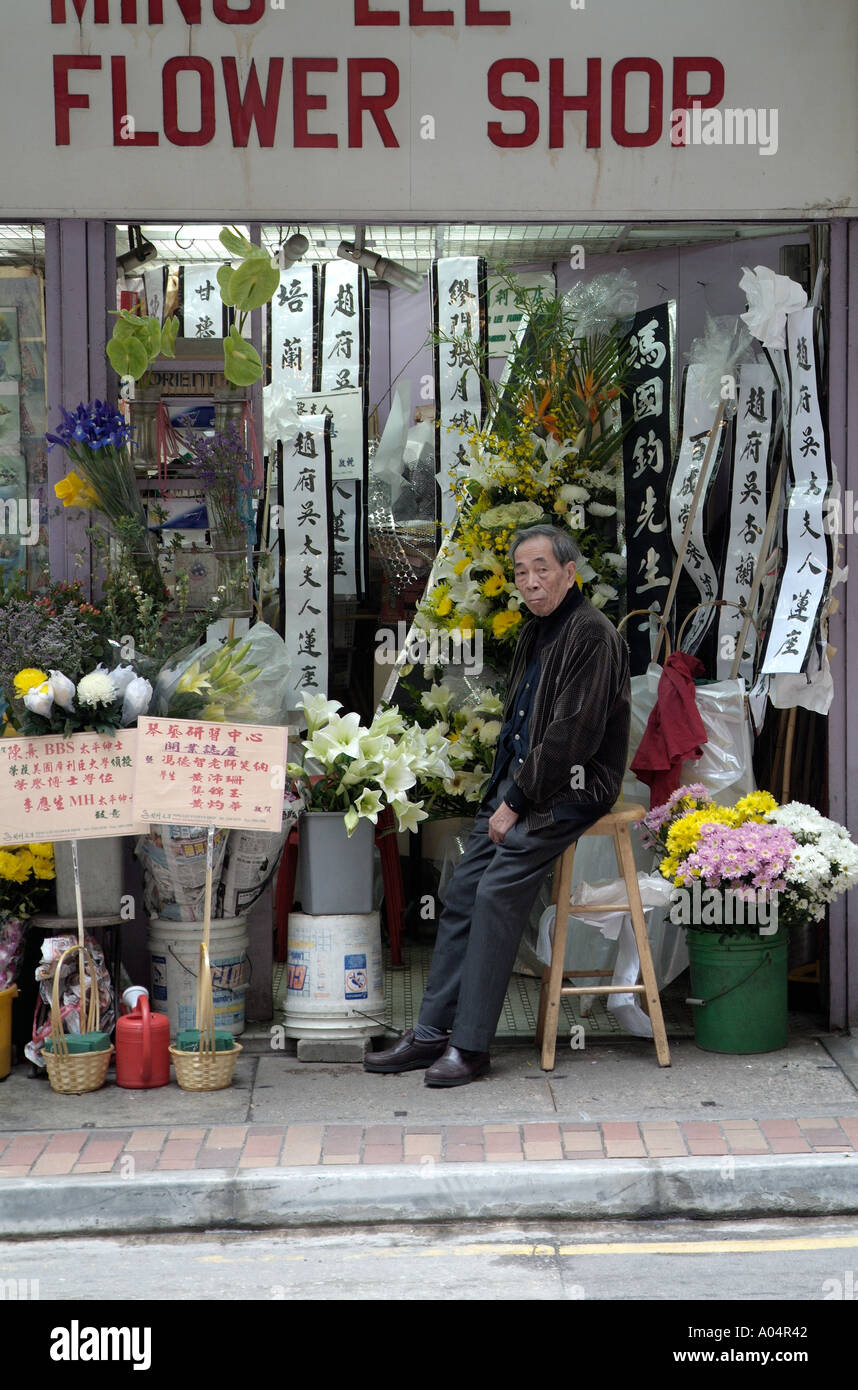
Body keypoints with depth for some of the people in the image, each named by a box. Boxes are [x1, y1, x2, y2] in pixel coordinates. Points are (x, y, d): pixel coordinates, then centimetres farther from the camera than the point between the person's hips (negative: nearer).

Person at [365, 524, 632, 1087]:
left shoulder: (593, 637, -15)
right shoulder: (536, 631, 16)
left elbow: (572, 737, -20)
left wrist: (516, 803, -17)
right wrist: (504, 792, 9)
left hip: (569, 789, -9)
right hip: (521, 780, 9)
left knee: (498, 892, -19)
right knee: (462, 891, 1)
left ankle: (470, 1045, -13)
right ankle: (432, 1031, 5)